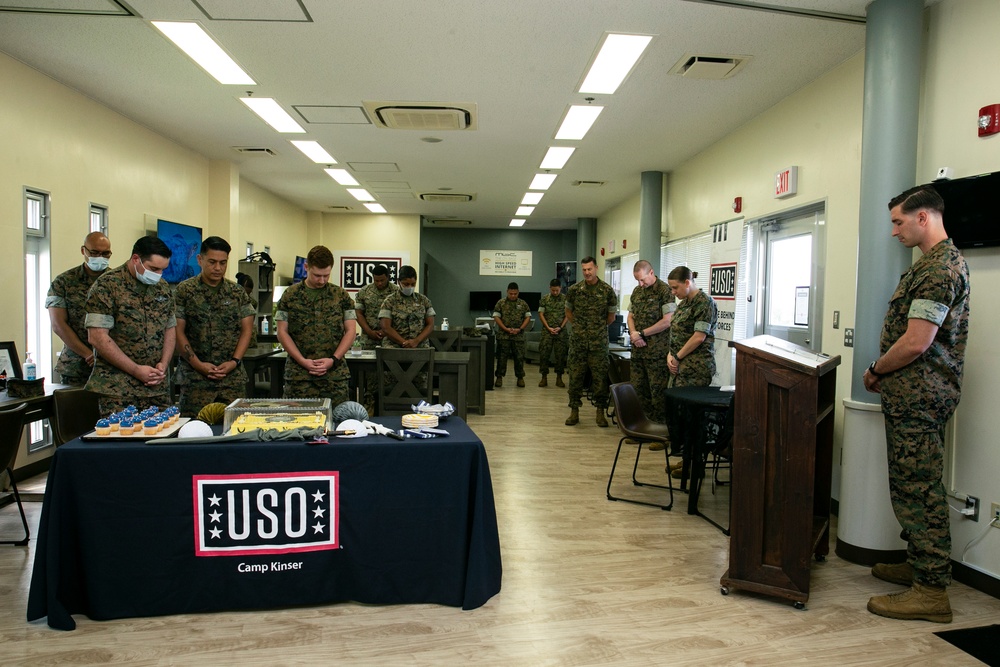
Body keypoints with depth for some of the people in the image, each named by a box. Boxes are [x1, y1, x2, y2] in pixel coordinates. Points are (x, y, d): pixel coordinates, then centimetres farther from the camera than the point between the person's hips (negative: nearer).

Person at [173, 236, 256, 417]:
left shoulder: (238, 293, 10)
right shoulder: (184, 291, 2)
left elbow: (247, 330, 8)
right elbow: (178, 331, -1)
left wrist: (235, 361, -6)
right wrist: (197, 364, -10)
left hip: (233, 376, 2)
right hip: (195, 377, -2)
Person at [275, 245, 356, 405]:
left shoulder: (341, 295, 6)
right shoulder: (290, 295, 4)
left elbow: (350, 331, 5)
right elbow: (282, 332, 3)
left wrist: (333, 360, -9)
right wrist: (302, 361, -9)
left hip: (335, 374, 1)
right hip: (299, 374, 0)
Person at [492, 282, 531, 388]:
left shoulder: (523, 304, 8)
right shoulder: (501, 303, 3)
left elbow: (528, 317, 6)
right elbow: (496, 317, 0)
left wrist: (520, 329, -7)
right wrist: (506, 329, -10)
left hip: (518, 336, 1)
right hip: (503, 335, -1)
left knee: (519, 357, 4)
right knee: (502, 357, 1)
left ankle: (520, 377, 15)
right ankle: (499, 377, 9)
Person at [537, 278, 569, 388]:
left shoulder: (565, 299, 3)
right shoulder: (544, 299, 3)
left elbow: (567, 315, 2)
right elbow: (541, 314, 2)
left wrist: (560, 327, -9)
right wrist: (548, 328, -7)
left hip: (561, 331, 0)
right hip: (547, 331, 0)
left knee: (560, 354, 2)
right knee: (544, 354, -3)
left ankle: (559, 378, 11)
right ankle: (544, 377, 6)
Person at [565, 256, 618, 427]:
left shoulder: (607, 290, -2)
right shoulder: (574, 290, 2)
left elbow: (611, 315, 10)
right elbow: (568, 311, 17)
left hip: (599, 341, -1)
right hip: (578, 340, 1)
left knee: (600, 376, 2)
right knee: (575, 375, 4)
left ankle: (601, 412, 11)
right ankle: (574, 411, 13)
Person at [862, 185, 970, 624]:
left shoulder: (939, 268, -17)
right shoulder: (942, 261, 17)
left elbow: (914, 343, -22)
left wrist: (875, 372, -7)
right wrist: (884, 374, 15)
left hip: (917, 396, -11)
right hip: (916, 395, 11)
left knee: (917, 489, -5)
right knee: (914, 486, 18)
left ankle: (931, 591, 2)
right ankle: (920, 565, 30)